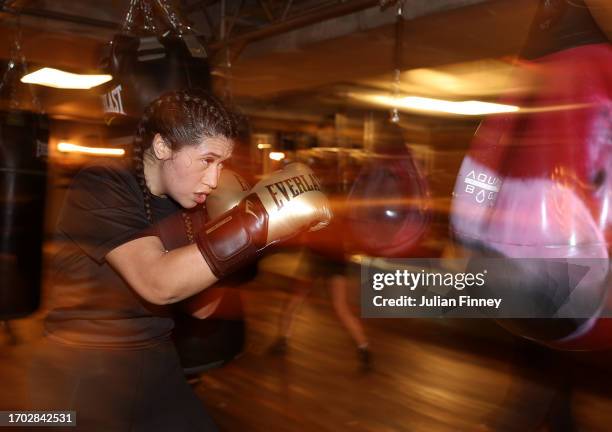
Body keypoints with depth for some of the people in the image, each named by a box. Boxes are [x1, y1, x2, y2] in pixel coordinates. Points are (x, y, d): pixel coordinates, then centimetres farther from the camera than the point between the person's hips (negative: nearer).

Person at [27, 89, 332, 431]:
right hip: (82, 379, -6)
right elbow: (159, 283, -32)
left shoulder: (184, 207, 2)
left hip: (156, 372, 6)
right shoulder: (99, 188, -18)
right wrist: (260, 218, -35)